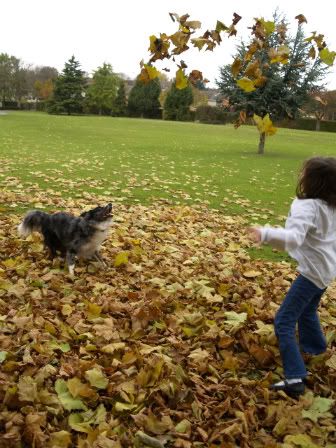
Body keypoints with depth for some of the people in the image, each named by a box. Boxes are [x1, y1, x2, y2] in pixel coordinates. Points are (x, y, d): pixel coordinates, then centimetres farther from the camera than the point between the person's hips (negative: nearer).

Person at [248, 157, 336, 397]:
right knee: (307, 309, 32)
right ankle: (315, 346, 56)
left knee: (284, 321, -8)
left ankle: (295, 379, -11)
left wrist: (265, 234, -55)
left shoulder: (306, 206, -24)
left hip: (313, 271, -9)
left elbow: (294, 237, -41)